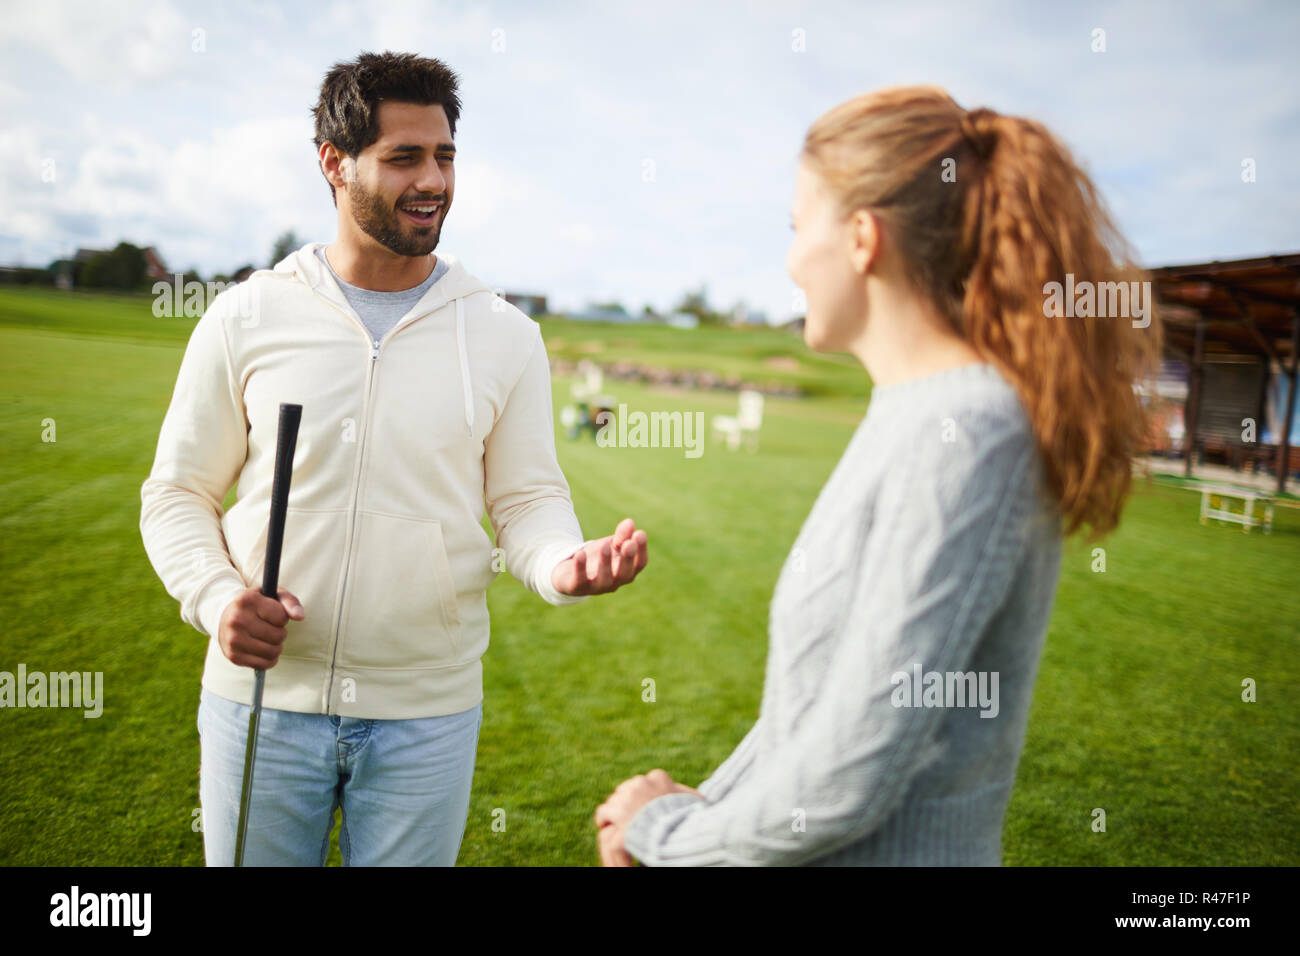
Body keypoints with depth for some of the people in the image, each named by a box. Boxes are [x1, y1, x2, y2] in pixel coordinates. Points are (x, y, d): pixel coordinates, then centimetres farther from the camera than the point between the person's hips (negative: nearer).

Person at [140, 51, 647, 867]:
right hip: (264, 694, 0)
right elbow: (177, 493, 4)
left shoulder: (506, 335, 0)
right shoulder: (245, 318, -1)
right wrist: (215, 595, -14)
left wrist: (565, 561, -21)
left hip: (428, 714, 0)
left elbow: (528, 498, 1)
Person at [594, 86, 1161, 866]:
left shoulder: (961, 436, -24)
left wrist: (668, 832, -9)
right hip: (815, 839, 7)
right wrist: (701, 806, 4)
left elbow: (848, 779, -24)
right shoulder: (921, 416, 4)